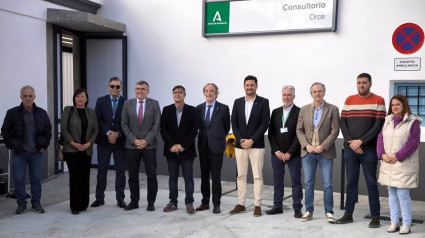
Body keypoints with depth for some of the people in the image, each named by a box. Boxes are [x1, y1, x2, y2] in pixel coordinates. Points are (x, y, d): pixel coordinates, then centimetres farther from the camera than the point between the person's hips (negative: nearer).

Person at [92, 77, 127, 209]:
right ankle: (99, 198, 17)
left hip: (120, 141, 0)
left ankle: (120, 198, 13)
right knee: (102, 171, 7)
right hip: (104, 141, 1)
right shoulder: (101, 101, 5)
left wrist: (117, 134, -14)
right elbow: (98, 120, -2)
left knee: (121, 171, 4)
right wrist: (108, 133, -13)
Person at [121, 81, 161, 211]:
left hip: (149, 145, -1)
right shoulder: (127, 104, 6)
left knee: (151, 175, 2)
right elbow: (124, 124, 3)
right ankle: (134, 202, 19)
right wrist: (134, 140, -8)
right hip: (131, 145, 2)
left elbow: (157, 124, -3)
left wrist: (146, 141, -11)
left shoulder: (154, 104, 1)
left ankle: (151, 203, 13)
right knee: (132, 176, 7)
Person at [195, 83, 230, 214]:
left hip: (216, 146, -4)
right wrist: (202, 139, 11)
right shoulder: (199, 108, 8)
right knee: (204, 175, 11)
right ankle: (205, 202, 21)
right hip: (203, 146, 4)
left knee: (216, 176, 0)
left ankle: (216, 204, 9)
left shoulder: (223, 108, -3)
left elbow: (227, 127, 5)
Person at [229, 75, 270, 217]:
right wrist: (240, 140, -7)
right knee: (241, 176, 8)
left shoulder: (263, 102, -1)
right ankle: (241, 204, 16)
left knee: (257, 176, 0)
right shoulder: (237, 102, 9)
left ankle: (257, 205, 7)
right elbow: (234, 123, 6)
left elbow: (265, 123, -7)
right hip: (240, 145, 3)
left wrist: (252, 140, -13)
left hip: (256, 145, -3)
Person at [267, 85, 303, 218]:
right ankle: (277, 206, 19)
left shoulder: (299, 112, -4)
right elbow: (271, 133, 6)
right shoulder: (276, 112, 10)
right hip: (277, 153, 4)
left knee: (296, 181, 1)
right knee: (277, 181, 9)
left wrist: (289, 153, -12)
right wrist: (277, 151, -4)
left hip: (293, 154, -4)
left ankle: (297, 208, 10)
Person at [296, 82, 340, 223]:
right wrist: (306, 145, -7)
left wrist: (323, 147, -14)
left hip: (325, 152, -2)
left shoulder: (332, 109, 1)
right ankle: (308, 211, 18)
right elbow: (299, 130, 7)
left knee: (327, 184, 1)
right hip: (308, 152, 3)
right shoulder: (304, 109, 9)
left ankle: (329, 212, 13)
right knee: (308, 183, 8)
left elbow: (335, 131, -4)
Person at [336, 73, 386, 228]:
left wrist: (360, 141, -11)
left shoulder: (378, 101, 1)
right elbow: (343, 123, 7)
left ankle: (375, 217, 10)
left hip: (369, 149, -3)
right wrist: (351, 143, -5)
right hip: (350, 149, 3)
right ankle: (348, 215, 16)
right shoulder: (349, 100, 10)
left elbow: (378, 125, -6)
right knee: (351, 183, 8)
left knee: (371, 183, 2)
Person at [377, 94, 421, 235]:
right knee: (392, 193, 11)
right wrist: (382, 154, -6)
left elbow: (413, 143, -12)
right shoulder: (388, 121, 11)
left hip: (404, 164, -6)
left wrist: (397, 156, -17)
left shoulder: (413, 122, -6)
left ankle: (406, 224, 8)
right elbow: (380, 138, 10)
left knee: (402, 194, -6)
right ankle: (394, 222, 20)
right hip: (388, 164, 6)